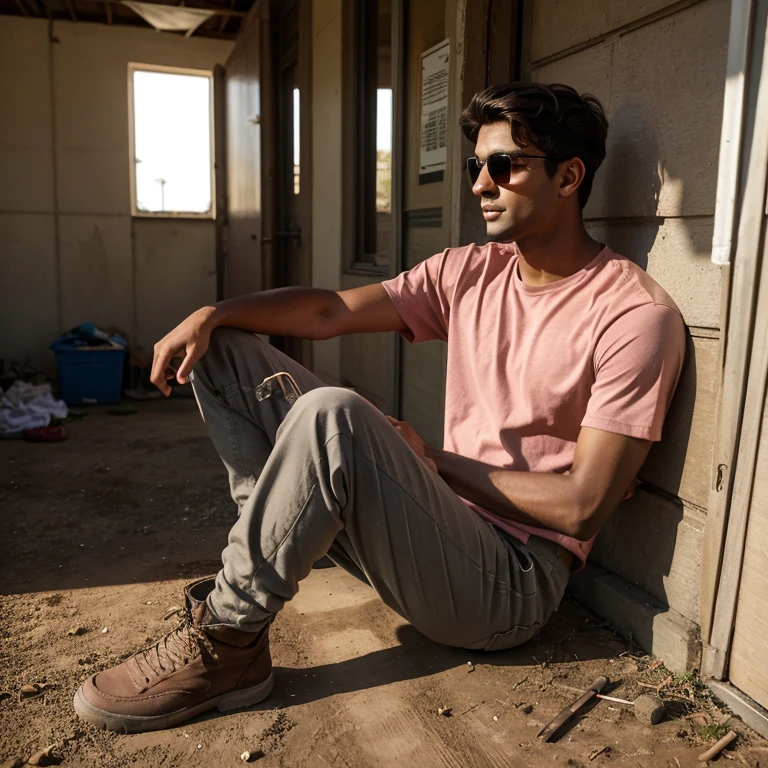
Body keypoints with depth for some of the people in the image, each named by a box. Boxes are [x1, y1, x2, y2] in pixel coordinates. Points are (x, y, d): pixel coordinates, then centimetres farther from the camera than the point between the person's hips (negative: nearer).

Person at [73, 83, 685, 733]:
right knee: (226, 350, 4)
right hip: (440, 525, 7)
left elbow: (581, 507, -18)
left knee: (330, 414, -35)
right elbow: (328, 312, 4)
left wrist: (439, 461, -10)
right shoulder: (471, 272, 7)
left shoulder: (636, 314, -13)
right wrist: (212, 314, -10)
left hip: (513, 580, -6)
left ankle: (226, 643, -15)